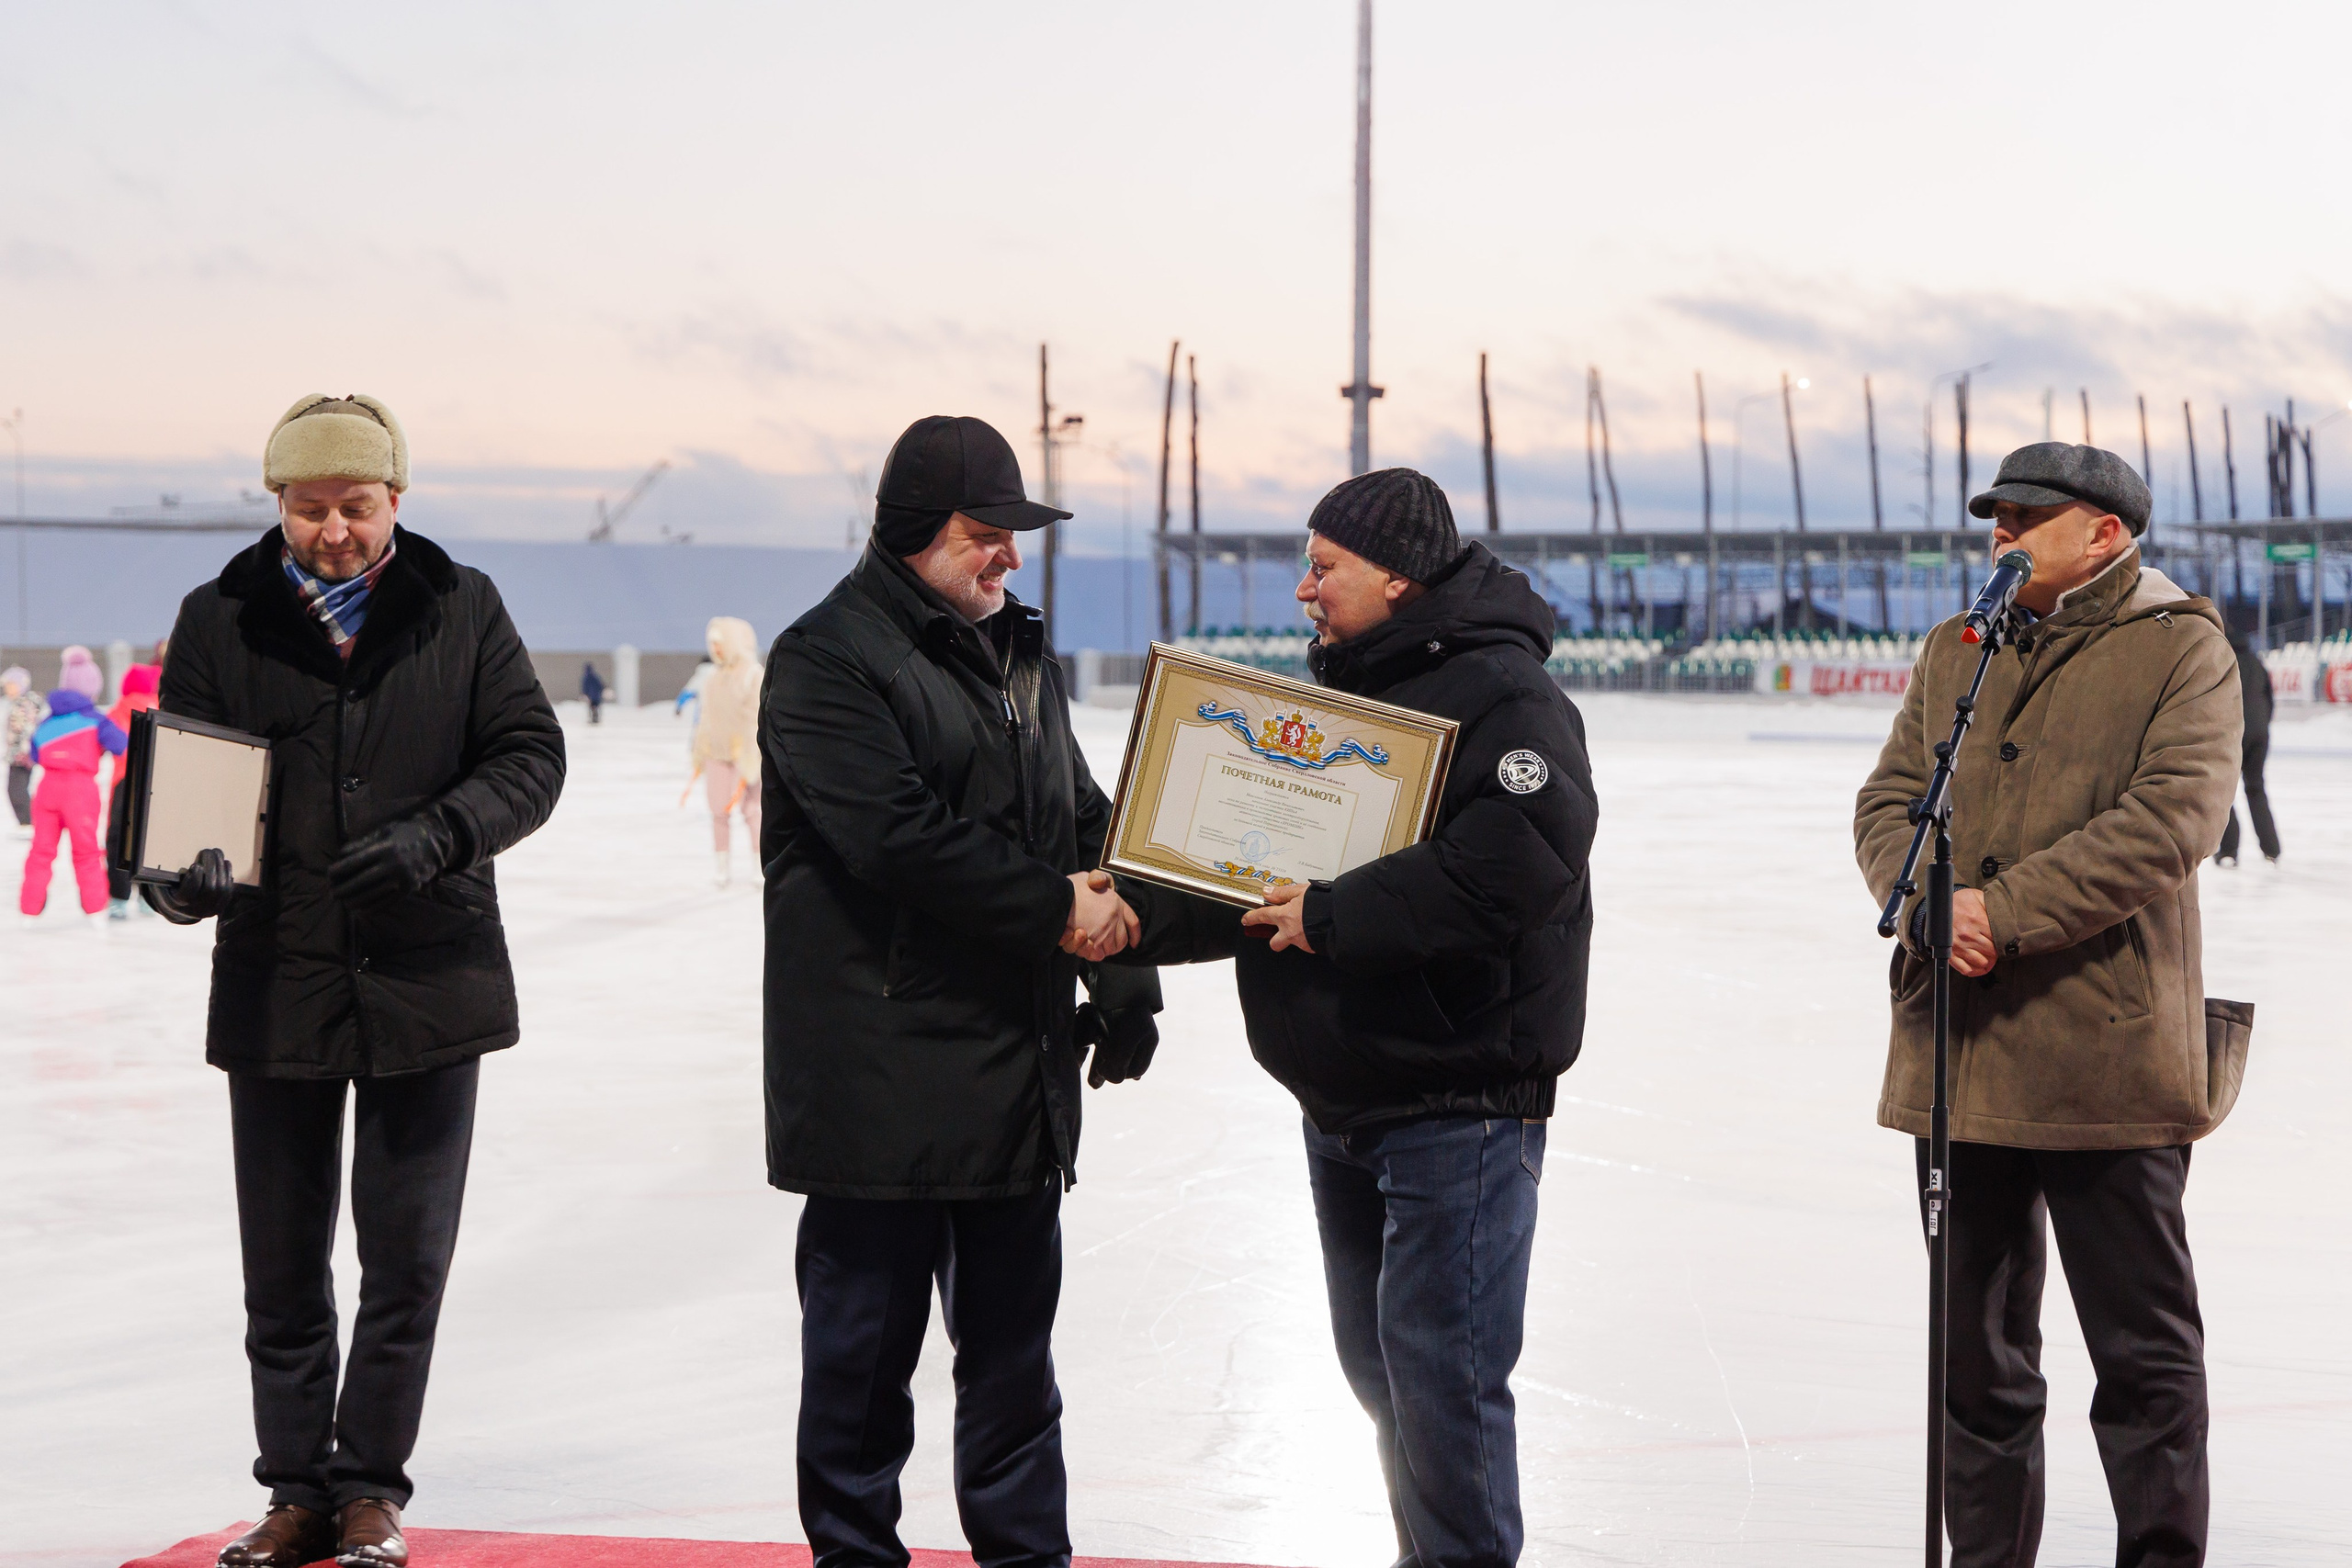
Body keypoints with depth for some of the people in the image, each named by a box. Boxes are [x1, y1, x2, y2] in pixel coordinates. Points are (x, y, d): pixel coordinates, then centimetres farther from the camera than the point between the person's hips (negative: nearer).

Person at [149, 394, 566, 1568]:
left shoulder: (461, 609, 1)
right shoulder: (220, 620, 1)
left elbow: (530, 756, -1)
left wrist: (437, 834, -19)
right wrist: (181, 878, -20)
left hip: (428, 984, 0)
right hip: (274, 986, 1)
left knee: (408, 1262, 6)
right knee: (283, 1269, 10)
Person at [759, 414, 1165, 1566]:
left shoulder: (1021, 657, 16)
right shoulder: (827, 659, -9)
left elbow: (1084, 824, 18)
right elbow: (898, 835, -21)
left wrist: (1122, 969, 5)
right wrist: (1053, 908, -16)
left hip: (1019, 1069, 7)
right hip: (881, 1071, -7)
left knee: (1013, 1338, 13)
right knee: (867, 1337, 2)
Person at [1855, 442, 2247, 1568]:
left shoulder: (2181, 648, -2)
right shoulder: (1956, 651, 15)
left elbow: (2172, 819, -15)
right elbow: (1889, 799, 10)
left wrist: (2008, 909, -19)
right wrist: (1934, 903, -11)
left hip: (2107, 1054, -6)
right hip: (1959, 1053, 6)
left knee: (2144, 1351, 1)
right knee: (1976, 1350, 14)